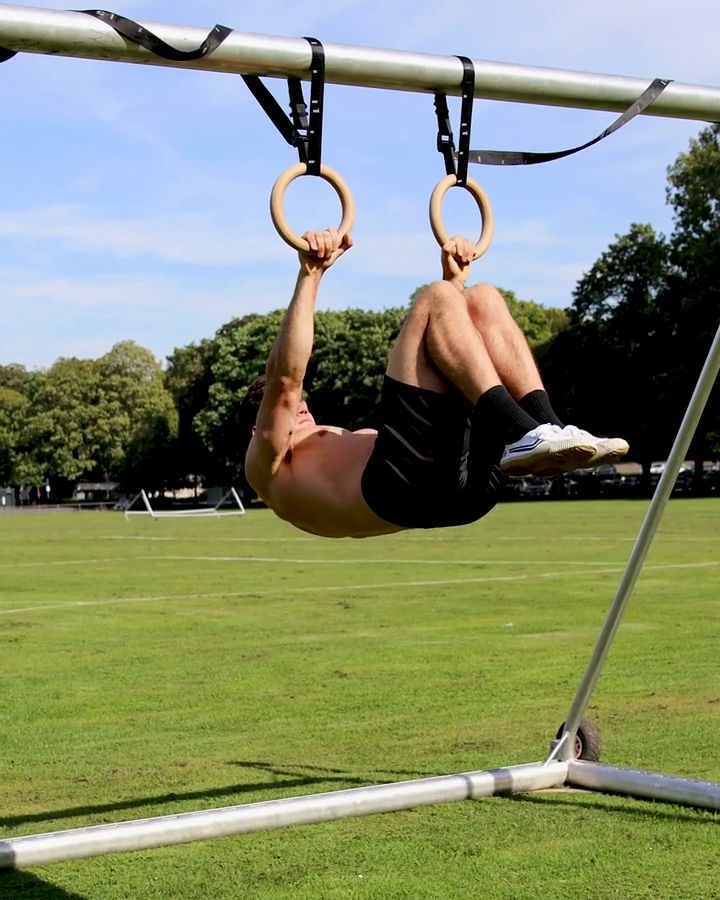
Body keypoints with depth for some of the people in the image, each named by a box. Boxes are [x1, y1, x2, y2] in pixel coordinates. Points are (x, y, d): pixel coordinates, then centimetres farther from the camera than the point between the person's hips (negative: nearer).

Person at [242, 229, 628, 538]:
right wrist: (310, 276, 6)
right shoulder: (269, 466, 27)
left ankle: (546, 431, -18)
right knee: (435, 300, -9)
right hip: (401, 479, -7)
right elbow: (284, 377, 9)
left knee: (482, 299, 3)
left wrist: (455, 279, 39)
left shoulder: (358, 445, 45)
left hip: (470, 479, 7)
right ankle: (518, 432, -31)